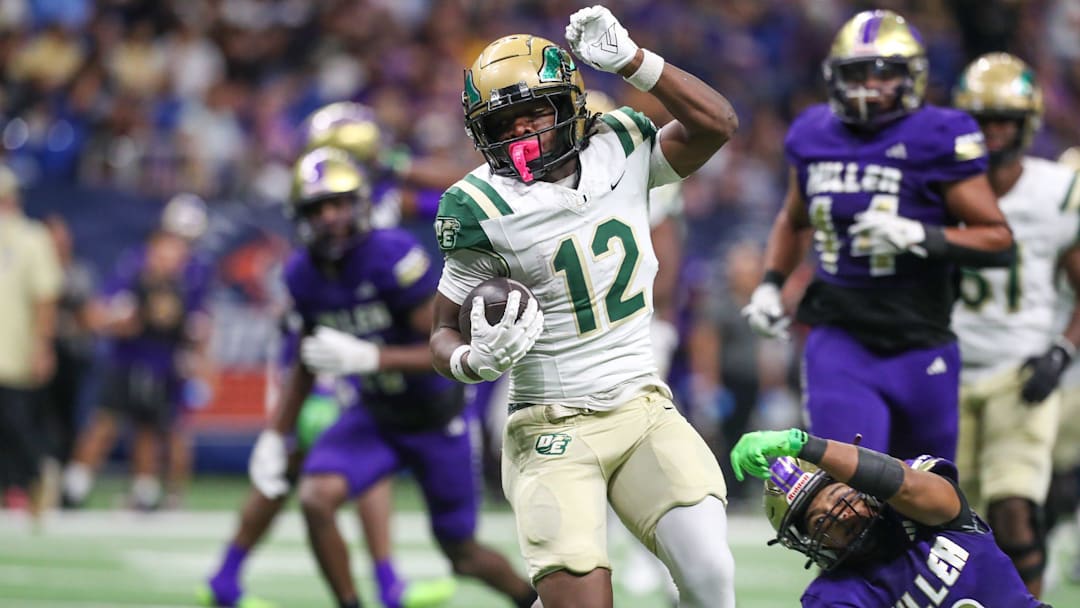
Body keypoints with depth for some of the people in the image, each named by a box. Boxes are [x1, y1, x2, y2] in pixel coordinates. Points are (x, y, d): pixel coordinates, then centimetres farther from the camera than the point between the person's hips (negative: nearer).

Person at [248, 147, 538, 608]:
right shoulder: (303, 275, -8)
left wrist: (367, 357, -37)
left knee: (463, 555, 9)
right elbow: (307, 364, 10)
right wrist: (274, 435, 5)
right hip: (375, 417, 4)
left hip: (436, 420, -4)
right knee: (316, 499, -23)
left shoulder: (391, 256, -28)